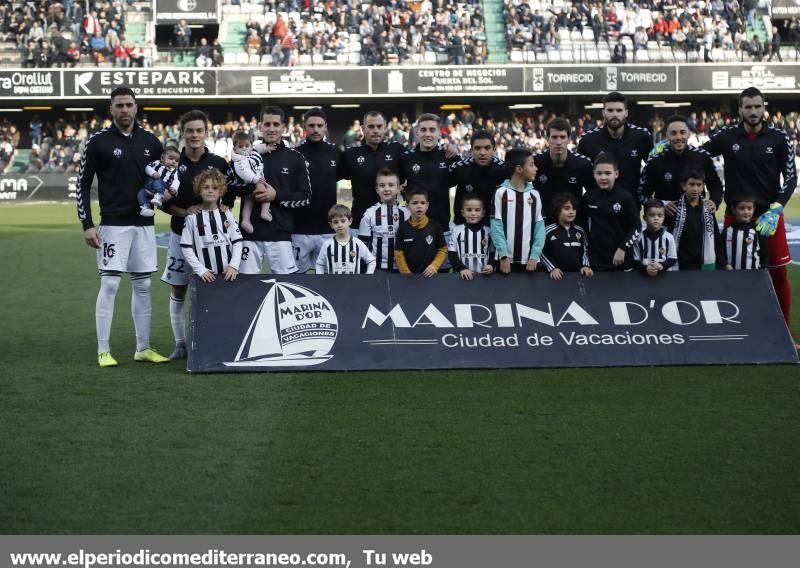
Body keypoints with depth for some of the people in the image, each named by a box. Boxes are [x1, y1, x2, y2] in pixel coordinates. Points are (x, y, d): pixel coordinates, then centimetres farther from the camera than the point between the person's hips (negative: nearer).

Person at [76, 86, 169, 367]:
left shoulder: (150, 141, 8)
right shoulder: (98, 141, -3)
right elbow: (83, 183, -1)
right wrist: (87, 224, -7)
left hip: (144, 224, 4)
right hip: (113, 224, -4)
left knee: (143, 285, 8)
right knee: (110, 284, -6)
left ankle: (143, 348, 16)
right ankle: (103, 351, 2)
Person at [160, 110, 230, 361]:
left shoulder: (219, 164, 4)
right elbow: (164, 203, 3)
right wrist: (185, 212, -13)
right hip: (181, 234, 1)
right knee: (177, 291, 5)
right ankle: (180, 343, 15)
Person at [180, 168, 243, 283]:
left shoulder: (227, 215, 6)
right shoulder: (193, 217, -2)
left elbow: (237, 242, 5)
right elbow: (186, 247, -2)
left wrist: (234, 265, -8)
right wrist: (200, 269, -11)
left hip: (228, 273, 2)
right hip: (205, 275, -2)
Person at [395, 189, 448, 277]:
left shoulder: (435, 226, -2)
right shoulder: (403, 228, -2)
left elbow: (443, 250, 2)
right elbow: (399, 253, -2)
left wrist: (434, 266, -11)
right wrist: (406, 273, -8)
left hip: (430, 274, 0)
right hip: (410, 276, 0)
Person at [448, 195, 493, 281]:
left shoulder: (488, 231, 5)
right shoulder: (457, 231, 1)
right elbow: (452, 254, 0)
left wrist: (491, 265, -9)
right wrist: (461, 269, -14)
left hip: (483, 275, 1)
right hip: (463, 276, -1)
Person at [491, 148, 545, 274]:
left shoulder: (534, 194, 5)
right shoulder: (501, 193, -4)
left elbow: (540, 227, 3)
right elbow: (496, 226, -6)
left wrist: (535, 255, -7)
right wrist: (503, 255, -13)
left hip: (529, 260, 3)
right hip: (506, 258, -3)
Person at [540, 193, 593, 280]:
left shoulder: (580, 231, 9)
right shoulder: (548, 231, -4)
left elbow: (585, 251, 18)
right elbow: (542, 253, 0)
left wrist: (586, 265, 4)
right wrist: (552, 268, -8)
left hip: (576, 274, 3)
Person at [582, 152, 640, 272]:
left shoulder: (625, 198, -9)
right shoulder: (588, 197, 1)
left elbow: (636, 227, -7)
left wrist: (622, 248, -12)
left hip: (620, 258, -2)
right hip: (596, 257, 2)